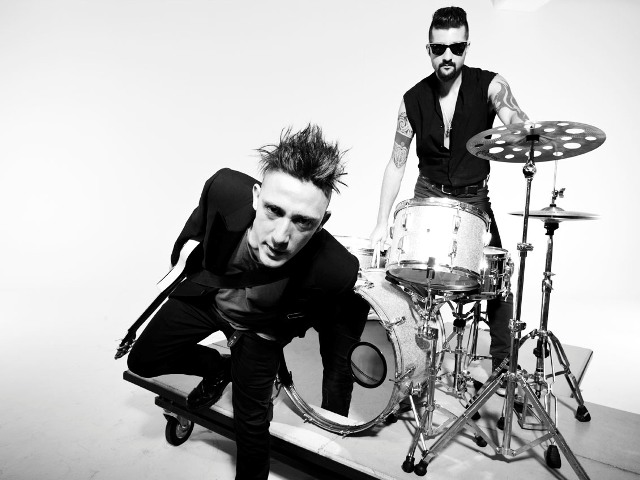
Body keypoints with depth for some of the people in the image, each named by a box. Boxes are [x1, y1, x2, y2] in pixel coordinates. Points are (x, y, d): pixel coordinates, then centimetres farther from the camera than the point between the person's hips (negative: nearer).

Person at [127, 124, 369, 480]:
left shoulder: (337, 272, -40)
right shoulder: (225, 188, -36)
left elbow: (338, 359, -21)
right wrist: (183, 252, 12)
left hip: (261, 328, -3)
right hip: (207, 294, 3)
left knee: (252, 424, 2)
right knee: (142, 362, 13)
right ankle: (219, 368, 36)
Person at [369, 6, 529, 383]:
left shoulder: (489, 85, -7)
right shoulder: (414, 99, -3)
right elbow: (397, 163, -1)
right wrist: (382, 221, -8)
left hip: (475, 197, 0)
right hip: (428, 196, 1)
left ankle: (503, 363, 14)